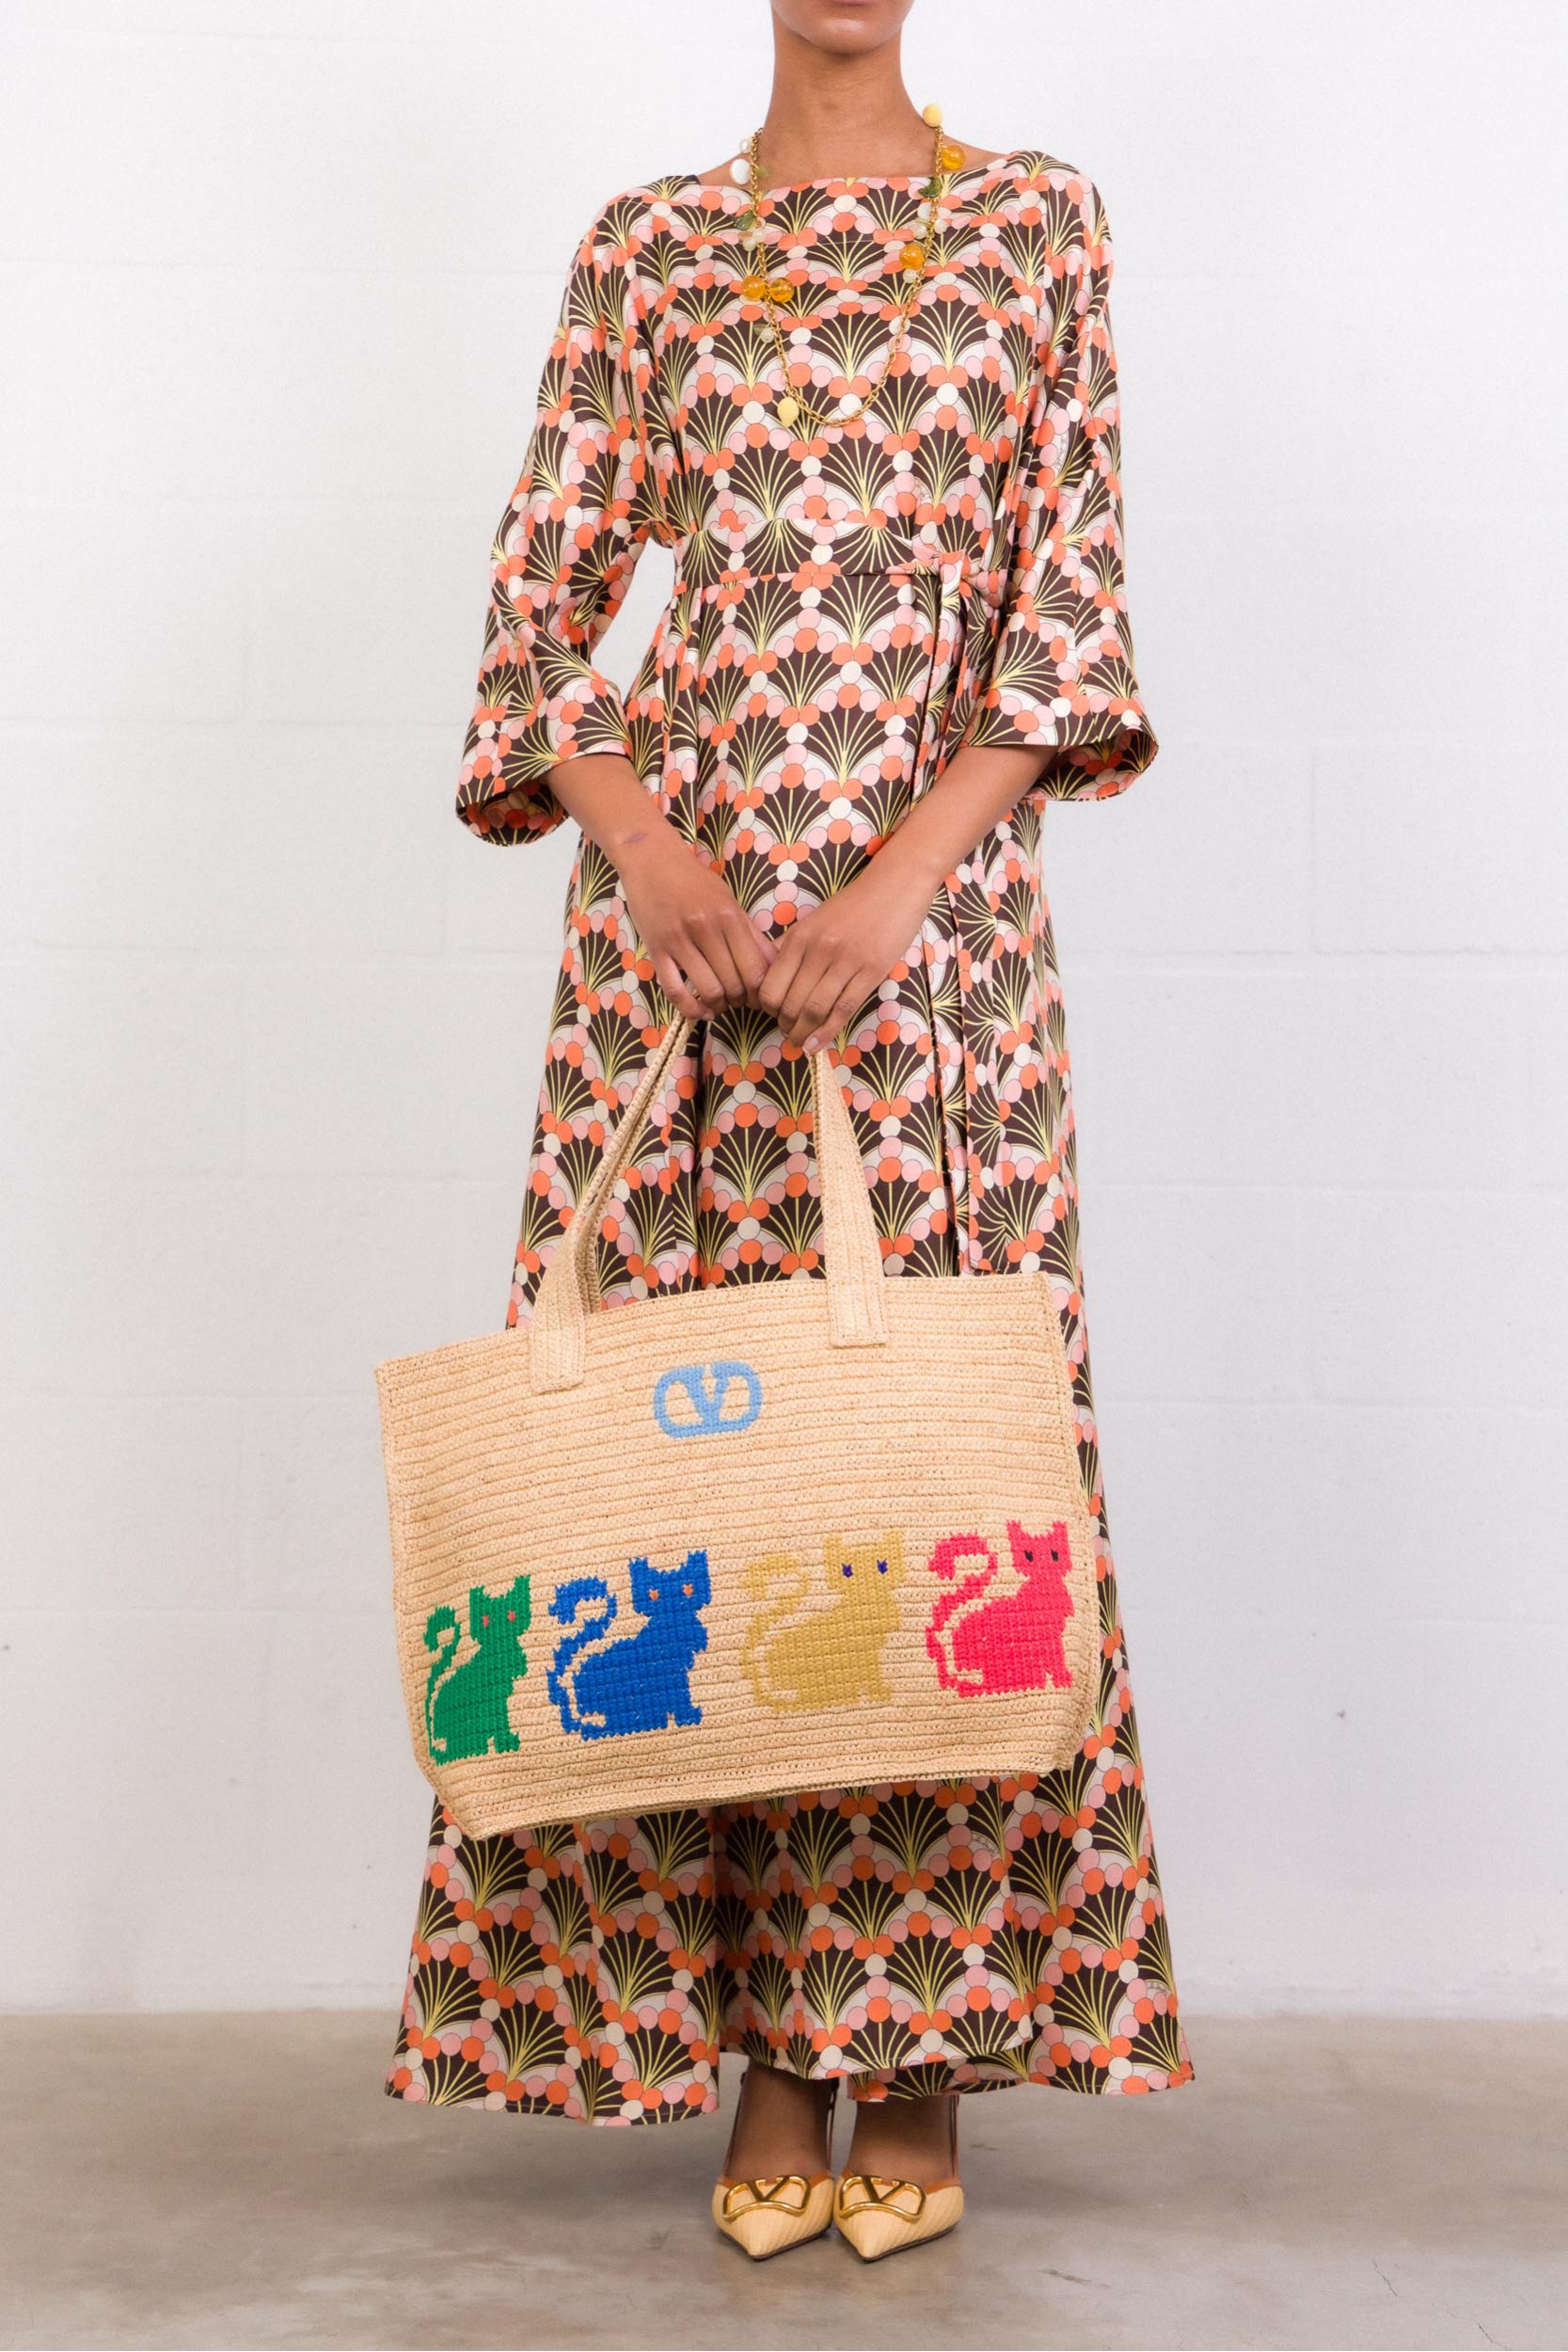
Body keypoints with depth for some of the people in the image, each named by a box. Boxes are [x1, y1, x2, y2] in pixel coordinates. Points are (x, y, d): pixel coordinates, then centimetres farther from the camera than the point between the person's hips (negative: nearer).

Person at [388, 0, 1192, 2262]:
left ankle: (924, 2038, 8)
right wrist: (637, 843, -11)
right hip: (686, 889, 1)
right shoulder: (648, 246, 12)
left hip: (934, 896, -1)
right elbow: (542, 592, 7)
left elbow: (1068, 591, 0)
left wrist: (899, 880, -12)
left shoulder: (1037, 225, 9)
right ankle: (767, 2051, 9)